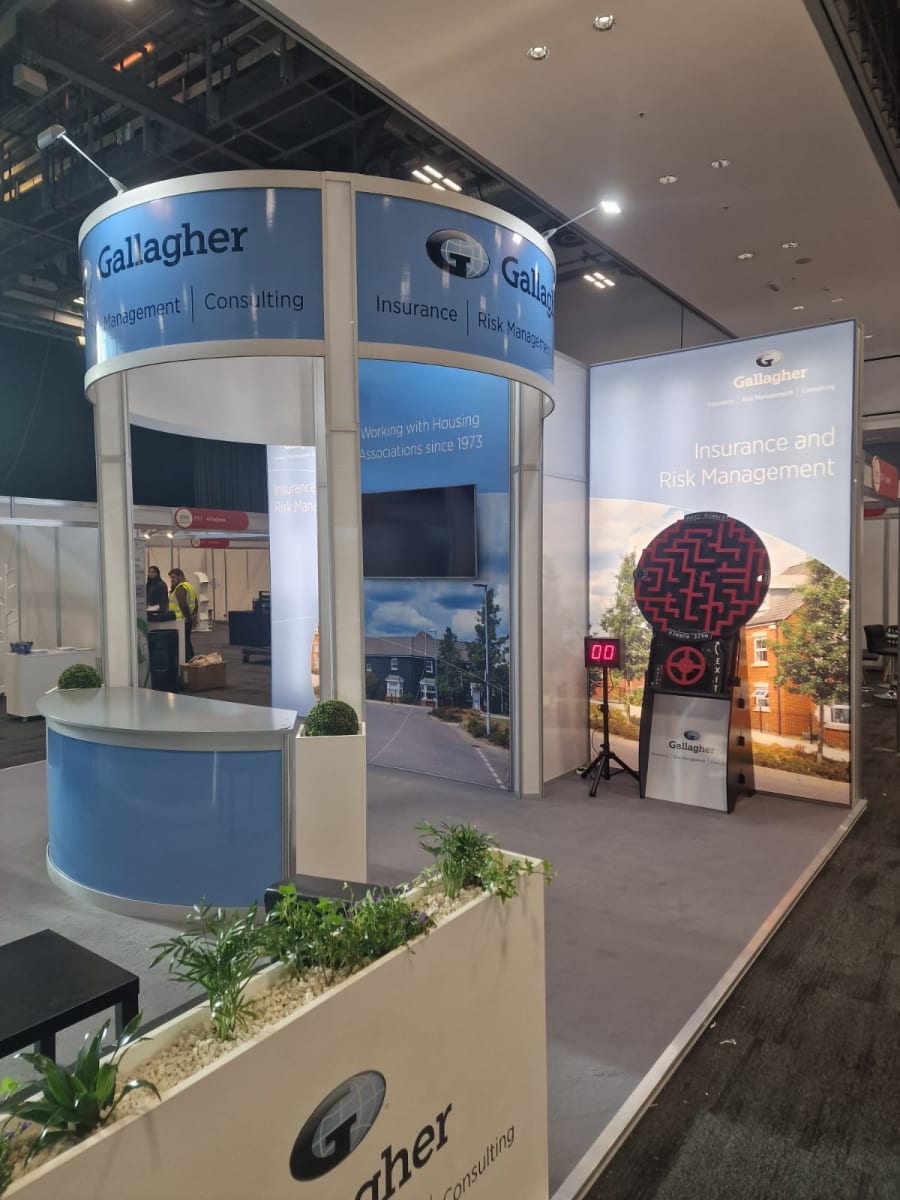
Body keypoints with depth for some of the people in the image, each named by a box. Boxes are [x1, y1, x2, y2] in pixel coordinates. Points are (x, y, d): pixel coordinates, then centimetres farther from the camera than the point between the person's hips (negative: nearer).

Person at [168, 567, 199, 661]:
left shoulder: (180, 588, -14)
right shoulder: (189, 585, 18)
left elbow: (183, 605, -23)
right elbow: (195, 604, 20)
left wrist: (189, 617, -16)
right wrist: (194, 616, 15)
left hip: (181, 619, -10)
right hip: (188, 619, 10)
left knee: (184, 642, -8)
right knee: (187, 640, 15)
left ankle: (186, 662, -8)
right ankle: (191, 661, 19)